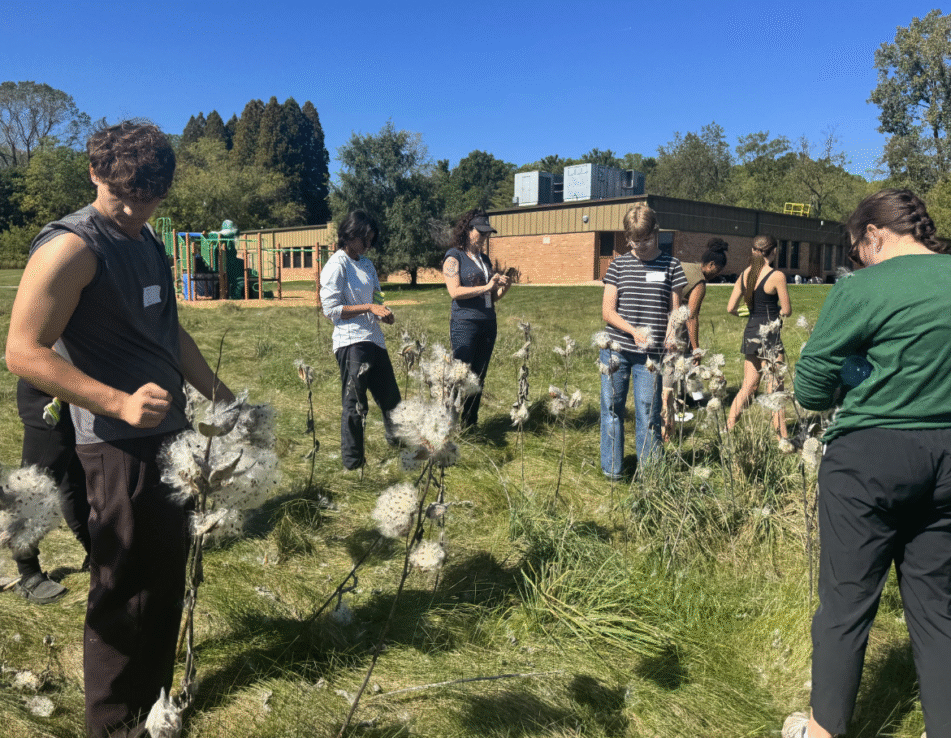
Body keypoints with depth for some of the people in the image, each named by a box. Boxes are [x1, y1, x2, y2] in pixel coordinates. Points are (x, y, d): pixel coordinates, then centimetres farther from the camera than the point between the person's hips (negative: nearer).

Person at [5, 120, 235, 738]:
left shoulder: (150, 243, 13)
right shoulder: (72, 246, -14)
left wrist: (221, 396, 21)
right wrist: (120, 403, -26)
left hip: (168, 435, 9)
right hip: (120, 447, -9)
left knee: (167, 578, 19)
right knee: (127, 591, 1)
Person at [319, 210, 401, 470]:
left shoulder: (366, 263, 16)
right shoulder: (337, 265, -9)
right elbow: (331, 308, -14)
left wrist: (382, 312, 2)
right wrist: (369, 307, -17)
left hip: (374, 339, 8)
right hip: (351, 342, -8)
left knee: (390, 397, 18)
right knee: (354, 404, -1)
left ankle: (400, 443, 36)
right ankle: (352, 461, 11)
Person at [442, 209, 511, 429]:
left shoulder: (484, 259, 18)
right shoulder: (454, 256, -2)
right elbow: (454, 291, -15)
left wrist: (503, 288, 0)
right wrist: (486, 287, -18)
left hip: (488, 324, 7)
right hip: (464, 323, -7)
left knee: (479, 377, 8)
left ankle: (471, 423, 16)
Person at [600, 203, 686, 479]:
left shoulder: (671, 265, 5)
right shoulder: (619, 264, 5)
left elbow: (674, 309, 7)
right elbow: (608, 311, 0)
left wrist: (671, 333, -15)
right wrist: (633, 331, -16)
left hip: (649, 353, -1)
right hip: (615, 349, 1)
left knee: (648, 412, 1)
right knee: (612, 408, 8)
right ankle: (611, 471, 22)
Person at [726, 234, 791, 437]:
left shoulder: (744, 274, 5)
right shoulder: (777, 276, -13)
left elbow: (731, 308, 5)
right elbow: (787, 311, -9)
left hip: (750, 333, 6)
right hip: (769, 335, -6)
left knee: (748, 387, 16)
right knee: (775, 389, 1)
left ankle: (727, 430, 16)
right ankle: (782, 438, 8)